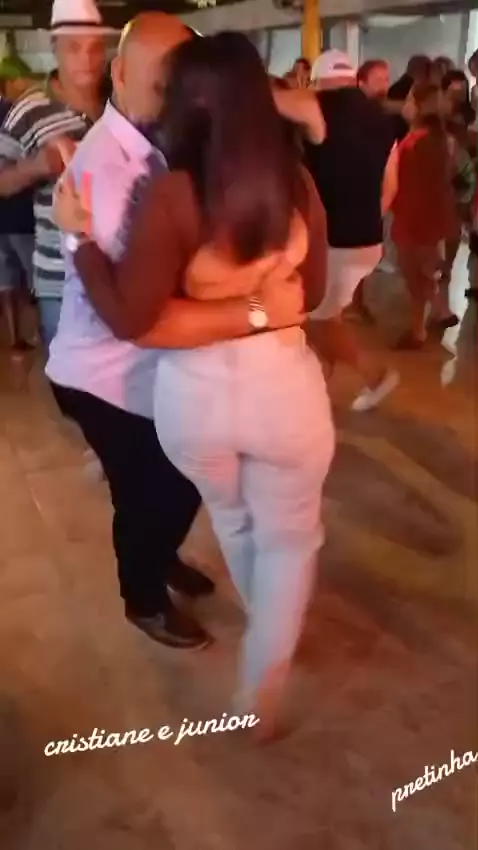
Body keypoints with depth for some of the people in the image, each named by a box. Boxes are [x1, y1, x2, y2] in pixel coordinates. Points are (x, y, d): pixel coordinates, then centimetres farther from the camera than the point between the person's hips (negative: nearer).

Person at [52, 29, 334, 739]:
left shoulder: (172, 196, -17)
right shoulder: (298, 181, -5)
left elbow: (130, 319, -16)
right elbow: (312, 293, 6)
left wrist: (80, 236, -5)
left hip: (194, 395, 0)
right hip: (284, 388, 1)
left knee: (231, 517, 30)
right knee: (290, 537, 22)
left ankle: (263, 623, 56)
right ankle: (261, 695, 26)